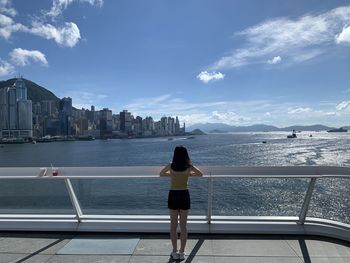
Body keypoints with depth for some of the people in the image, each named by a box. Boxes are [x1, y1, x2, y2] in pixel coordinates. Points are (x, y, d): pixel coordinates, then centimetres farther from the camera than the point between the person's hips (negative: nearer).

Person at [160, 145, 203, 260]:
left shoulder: (171, 166, -6)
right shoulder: (189, 166, -7)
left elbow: (161, 174, 13)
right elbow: (200, 174, 11)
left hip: (173, 196, 0)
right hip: (184, 196, 0)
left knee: (173, 225, 11)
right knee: (183, 226, 12)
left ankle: (175, 252, 19)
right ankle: (182, 252, 19)